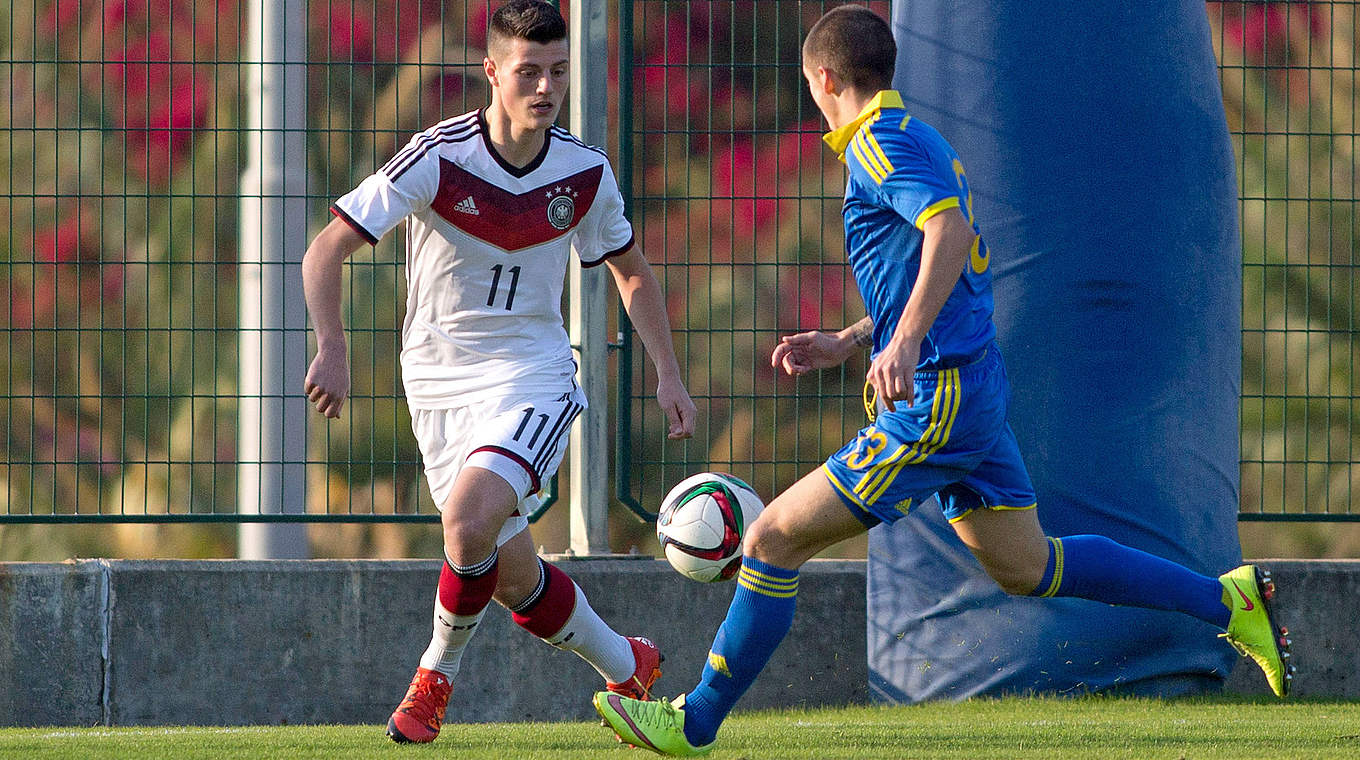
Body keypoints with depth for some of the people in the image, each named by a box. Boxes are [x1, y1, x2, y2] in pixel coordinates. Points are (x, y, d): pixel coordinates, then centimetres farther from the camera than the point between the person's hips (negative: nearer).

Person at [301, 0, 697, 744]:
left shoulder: (585, 172, -4)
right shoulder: (438, 158, -15)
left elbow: (630, 270, 15)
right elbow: (327, 248, -15)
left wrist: (668, 374, 8)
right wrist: (331, 347, -30)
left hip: (531, 375, 0)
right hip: (439, 379, 0)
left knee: (470, 520, -26)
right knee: (515, 576, 2)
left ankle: (435, 677, -3)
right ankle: (627, 667, 29)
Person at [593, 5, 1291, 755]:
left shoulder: (879, 140, -12)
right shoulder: (919, 140, 18)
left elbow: (951, 229, -29)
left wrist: (905, 342, -37)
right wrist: (845, 344, 24)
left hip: (935, 402, -10)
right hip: (977, 385, 10)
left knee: (774, 537, -5)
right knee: (1024, 565, 19)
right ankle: (1227, 601, 19)